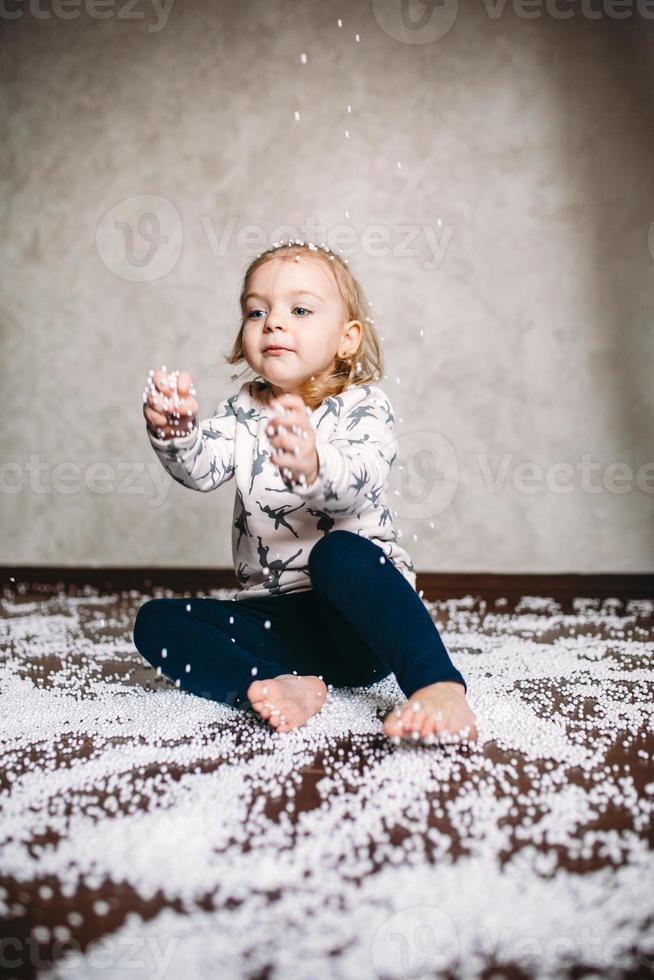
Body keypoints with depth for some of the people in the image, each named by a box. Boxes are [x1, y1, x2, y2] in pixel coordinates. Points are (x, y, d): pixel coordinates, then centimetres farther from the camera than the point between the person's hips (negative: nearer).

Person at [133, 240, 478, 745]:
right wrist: (175, 431, -32)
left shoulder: (364, 405, -5)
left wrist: (314, 465, -50)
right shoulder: (242, 410, 10)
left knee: (339, 553, -36)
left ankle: (438, 684, -40)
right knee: (156, 621, -10)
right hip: (275, 618, 5)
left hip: (362, 615, -5)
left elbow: (362, 482, -27)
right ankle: (282, 686, -29)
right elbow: (202, 469, -9)